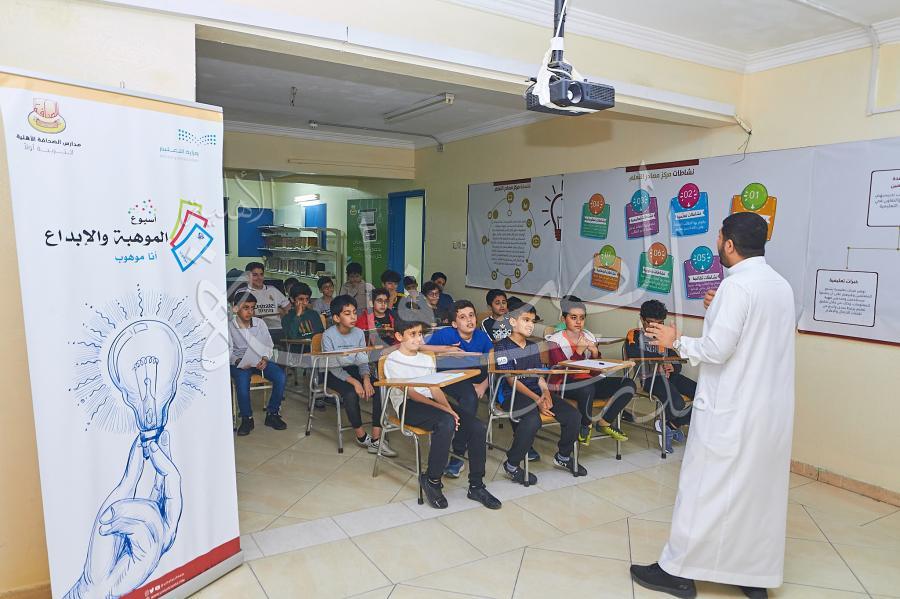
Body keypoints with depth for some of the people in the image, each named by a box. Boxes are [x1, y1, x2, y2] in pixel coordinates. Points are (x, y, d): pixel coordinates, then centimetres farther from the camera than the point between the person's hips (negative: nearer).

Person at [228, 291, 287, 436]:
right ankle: (247, 419, -12)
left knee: (280, 376, -24)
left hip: (261, 360, 3)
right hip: (240, 362, -2)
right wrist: (237, 361, -23)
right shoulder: (229, 327, 0)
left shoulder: (260, 323, 6)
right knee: (242, 380, -35)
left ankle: (272, 414, -5)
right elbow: (228, 352, -3)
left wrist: (265, 358, -12)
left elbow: (269, 345, 8)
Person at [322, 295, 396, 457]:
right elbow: (333, 366, -18)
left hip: (354, 370, 4)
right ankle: (361, 436, -11)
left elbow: (363, 362, 0)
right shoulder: (328, 335, -14)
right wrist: (354, 382, -28)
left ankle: (376, 439, -21)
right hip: (334, 374, -4)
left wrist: (366, 378, -21)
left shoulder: (359, 333, -1)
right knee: (351, 393, -34)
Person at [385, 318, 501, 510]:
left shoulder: (427, 359, 22)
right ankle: (431, 480, -18)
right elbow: (410, 393, -10)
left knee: (477, 427, -14)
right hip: (408, 407, -6)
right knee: (446, 423, -36)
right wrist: (442, 408, -19)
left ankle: (476, 486, -5)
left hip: (429, 403, 7)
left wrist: (449, 409, -7)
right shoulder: (393, 361, 0)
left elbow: (435, 389, 14)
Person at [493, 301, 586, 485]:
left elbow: (539, 374, 16)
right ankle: (511, 466, -17)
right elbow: (512, 380, -13)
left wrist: (545, 391, -6)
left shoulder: (533, 346, 18)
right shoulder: (502, 347, -6)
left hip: (536, 391, 7)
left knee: (572, 415, -11)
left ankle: (563, 457, 14)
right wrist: (537, 400, -21)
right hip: (512, 394, -7)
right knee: (533, 420, -37)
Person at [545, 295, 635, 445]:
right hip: (564, 385, -6)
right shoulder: (556, 340, -6)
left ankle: (604, 423, 0)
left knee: (629, 384, -12)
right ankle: (585, 426, -10)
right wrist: (579, 350, -23)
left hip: (590, 381, 6)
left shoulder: (589, 337, 10)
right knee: (588, 388, -39)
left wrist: (595, 353, -10)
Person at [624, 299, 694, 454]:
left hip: (669, 376, 7)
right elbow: (632, 353, -18)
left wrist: (673, 367, -10)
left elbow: (677, 363, 16)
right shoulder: (634, 335, 5)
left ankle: (670, 425, 3)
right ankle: (673, 426, 5)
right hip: (650, 378, -6)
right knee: (677, 404, -32)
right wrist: (661, 358, -12)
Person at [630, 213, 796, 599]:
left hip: (731, 410, -8)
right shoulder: (780, 285, 9)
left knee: (705, 488, 3)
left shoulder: (737, 284, -17)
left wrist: (676, 342, -6)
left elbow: (716, 350, -21)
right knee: (761, 489, 16)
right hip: (772, 409, 8)